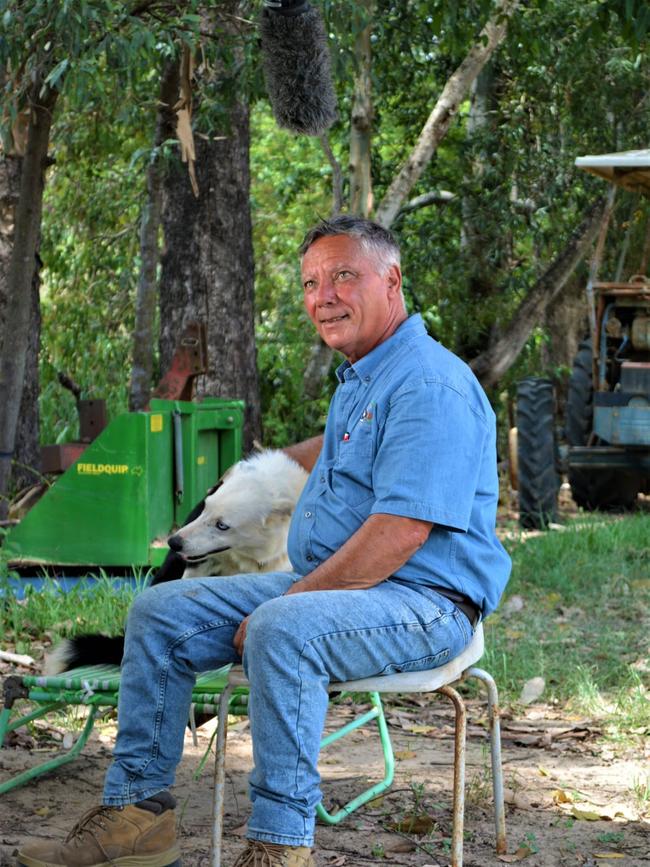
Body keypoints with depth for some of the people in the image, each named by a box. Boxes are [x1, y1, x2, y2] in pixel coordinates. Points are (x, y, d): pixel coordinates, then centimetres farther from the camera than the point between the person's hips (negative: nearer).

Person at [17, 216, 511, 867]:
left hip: (424, 600, -10)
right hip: (321, 586, 10)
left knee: (282, 630, -38)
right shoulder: (359, 378, 16)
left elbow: (399, 534, -26)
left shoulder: (430, 387, -17)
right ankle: (137, 808, -1)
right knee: (161, 611, 0)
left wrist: (288, 602, -23)